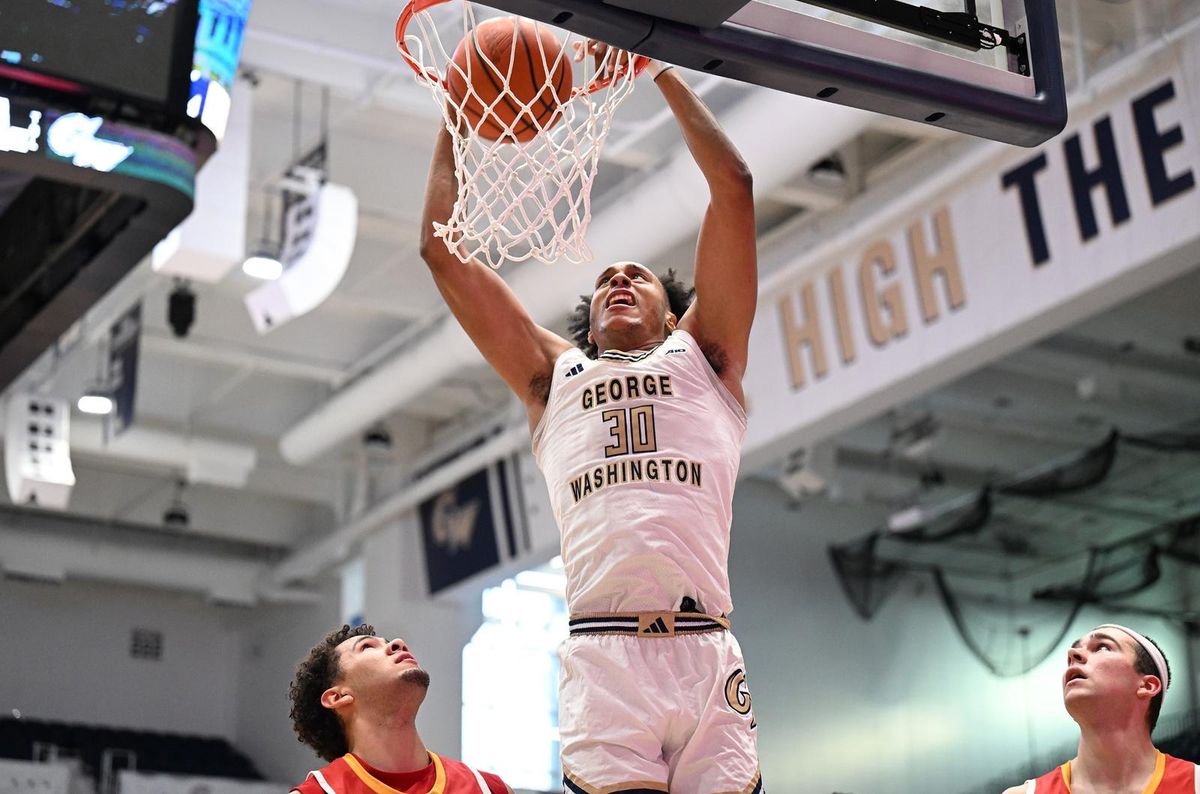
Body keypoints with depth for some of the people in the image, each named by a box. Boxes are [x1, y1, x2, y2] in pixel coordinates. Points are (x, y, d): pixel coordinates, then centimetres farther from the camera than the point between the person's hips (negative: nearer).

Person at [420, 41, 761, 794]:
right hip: (602, 658, 0)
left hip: (707, 652, 0)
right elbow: (445, 250, 26)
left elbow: (735, 187, 17)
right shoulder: (554, 373, 26)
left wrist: (663, 74, 23)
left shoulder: (703, 354, 22)